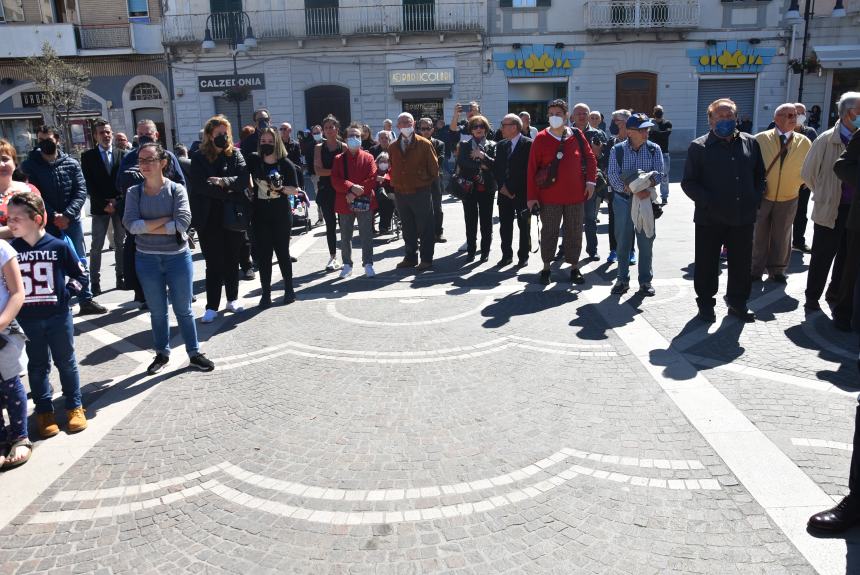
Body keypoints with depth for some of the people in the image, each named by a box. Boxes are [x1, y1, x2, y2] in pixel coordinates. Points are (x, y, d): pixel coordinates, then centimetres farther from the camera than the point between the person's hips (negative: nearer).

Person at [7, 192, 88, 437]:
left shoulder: (59, 246, -10)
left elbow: (80, 275, 1)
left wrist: (65, 292, -10)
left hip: (58, 316, -2)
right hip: (27, 320, 2)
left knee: (66, 362, 11)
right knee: (38, 366, 12)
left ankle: (74, 407, 25)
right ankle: (44, 412, 23)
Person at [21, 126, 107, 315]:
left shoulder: (71, 163, 1)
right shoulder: (30, 165, -1)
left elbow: (81, 191, -4)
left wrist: (67, 215, -16)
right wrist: (53, 216, -17)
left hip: (71, 220, 2)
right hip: (46, 223, -1)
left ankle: (86, 300, 17)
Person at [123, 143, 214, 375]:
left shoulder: (177, 190, -7)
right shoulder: (134, 192, -1)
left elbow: (182, 223, -19)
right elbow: (131, 224, -13)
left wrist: (146, 228, -14)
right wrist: (165, 220, -16)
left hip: (178, 256, -2)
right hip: (147, 259, 2)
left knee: (183, 309, 8)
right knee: (157, 311, 14)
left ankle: (194, 353, 20)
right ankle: (162, 353, 28)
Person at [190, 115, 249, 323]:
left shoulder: (235, 154, 6)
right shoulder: (199, 157, -1)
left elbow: (244, 179, -7)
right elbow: (199, 186, -14)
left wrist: (223, 182, -20)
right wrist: (228, 193, -15)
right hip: (210, 218, -2)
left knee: (232, 260, 12)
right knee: (213, 263, 0)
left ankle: (232, 299, 26)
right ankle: (212, 306, 7)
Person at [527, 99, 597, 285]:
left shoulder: (577, 135, 1)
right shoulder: (541, 139, -4)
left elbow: (590, 158, 10)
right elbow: (532, 168, -4)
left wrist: (590, 180, -1)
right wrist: (532, 196, -7)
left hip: (575, 195, 2)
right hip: (549, 196, -2)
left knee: (574, 233, 9)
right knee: (549, 232, 6)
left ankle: (574, 267, 22)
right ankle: (546, 268, 19)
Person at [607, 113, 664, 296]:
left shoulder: (654, 149, 1)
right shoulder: (617, 150, -3)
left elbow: (659, 173, -5)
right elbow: (613, 175, -11)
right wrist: (632, 190, -23)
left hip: (646, 200, 1)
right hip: (623, 200, -1)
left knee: (646, 241, 5)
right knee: (623, 241, 5)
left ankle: (645, 280, 17)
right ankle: (622, 279, 18)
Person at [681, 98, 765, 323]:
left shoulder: (750, 143, 8)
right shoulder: (699, 146, -3)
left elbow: (760, 175, 17)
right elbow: (688, 182, -5)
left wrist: (755, 199, 3)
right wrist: (708, 202, -16)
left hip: (743, 217, 4)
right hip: (710, 218, -3)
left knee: (742, 263, 12)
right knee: (707, 264, 6)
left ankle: (738, 302, 28)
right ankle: (705, 303, 21)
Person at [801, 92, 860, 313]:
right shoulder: (827, 141, -9)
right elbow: (807, 173, 0)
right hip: (831, 210, -3)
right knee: (822, 257, 5)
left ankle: (836, 293, 31)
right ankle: (812, 297, 18)